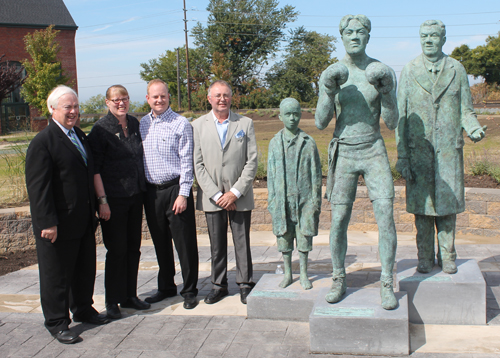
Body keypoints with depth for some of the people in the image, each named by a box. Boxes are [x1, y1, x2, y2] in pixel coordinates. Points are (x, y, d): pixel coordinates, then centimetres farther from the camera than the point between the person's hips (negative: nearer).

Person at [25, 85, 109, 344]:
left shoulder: (79, 136, 12)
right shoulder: (42, 142, -14)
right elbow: (38, 186, -18)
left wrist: (93, 209, 18)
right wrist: (47, 223, -22)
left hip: (84, 221, 8)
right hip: (59, 224, -8)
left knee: (85, 269, 19)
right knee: (56, 274, 6)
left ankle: (83, 309, 37)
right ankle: (57, 323, 20)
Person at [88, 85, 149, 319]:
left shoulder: (134, 123, 9)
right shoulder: (101, 129, -9)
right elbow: (95, 168, -12)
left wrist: (143, 190, 15)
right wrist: (102, 200, -16)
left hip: (135, 196, 6)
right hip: (113, 198, -6)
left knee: (133, 248, 12)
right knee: (117, 250, 1)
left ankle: (129, 296, 25)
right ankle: (112, 301, 14)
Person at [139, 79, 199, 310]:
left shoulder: (180, 124, -6)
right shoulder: (143, 124, 9)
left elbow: (186, 161, -8)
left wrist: (183, 194, -13)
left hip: (175, 189, -5)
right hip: (151, 191, 5)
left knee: (185, 243, 1)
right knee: (160, 243, 14)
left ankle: (189, 291, 15)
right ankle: (166, 287, 29)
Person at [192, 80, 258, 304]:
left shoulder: (245, 124, 4)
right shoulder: (198, 125, 4)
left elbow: (252, 161, -1)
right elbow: (198, 164, -1)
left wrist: (235, 192, -10)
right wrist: (216, 195, -9)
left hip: (240, 196, 0)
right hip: (212, 197, 1)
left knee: (242, 242, 4)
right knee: (217, 244, 8)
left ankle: (245, 284, 18)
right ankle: (219, 285, 22)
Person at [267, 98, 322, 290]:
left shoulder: (308, 142, 2)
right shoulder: (275, 142, 6)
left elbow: (316, 173, 3)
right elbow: (271, 173, 9)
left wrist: (316, 200, -2)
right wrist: (271, 199, 5)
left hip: (304, 198, -1)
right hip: (282, 199, 2)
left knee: (304, 235, 2)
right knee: (283, 236, 6)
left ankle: (303, 275, 16)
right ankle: (287, 274, 20)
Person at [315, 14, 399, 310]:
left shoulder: (383, 72, -3)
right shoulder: (331, 75, -2)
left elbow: (392, 124, -5)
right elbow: (321, 123, -7)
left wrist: (386, 93, -22)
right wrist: (329, 92, -22)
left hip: (374, 152, 0)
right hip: (343, 154, 0)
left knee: (386, 217, -10)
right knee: (339, 221, 0)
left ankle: (387, 285, 4)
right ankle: (339, 280, 19)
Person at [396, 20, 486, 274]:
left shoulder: (457, 69, 7)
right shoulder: (409, 71, 5)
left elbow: (466, 110, 10)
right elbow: (400, 117, 3)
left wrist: (474, 128, -14)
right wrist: (401, 156, -3)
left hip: (449, 150, 1)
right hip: (418, 151, 0)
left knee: (448, 204, 4)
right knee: (421, 204, 3)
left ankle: (447, 257, 17)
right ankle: (425, 257, 15)